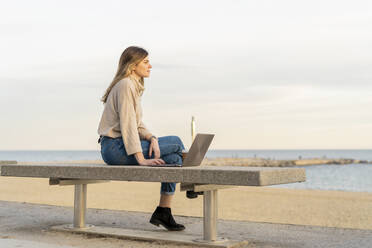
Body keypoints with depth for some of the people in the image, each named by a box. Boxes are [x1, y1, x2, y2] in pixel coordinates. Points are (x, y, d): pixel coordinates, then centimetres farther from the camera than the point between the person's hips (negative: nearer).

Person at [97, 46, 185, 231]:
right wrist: (141, 160, -26)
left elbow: (137, 124, 15)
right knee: (175, 142, -12)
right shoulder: (125, 85, -13)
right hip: (114, 147, -9)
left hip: (121, 146, 9)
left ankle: (163, 212, -5)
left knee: (173, 158, -6)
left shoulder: (134, 86, 18)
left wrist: (151, 138, -6)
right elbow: (127, 125, -21)